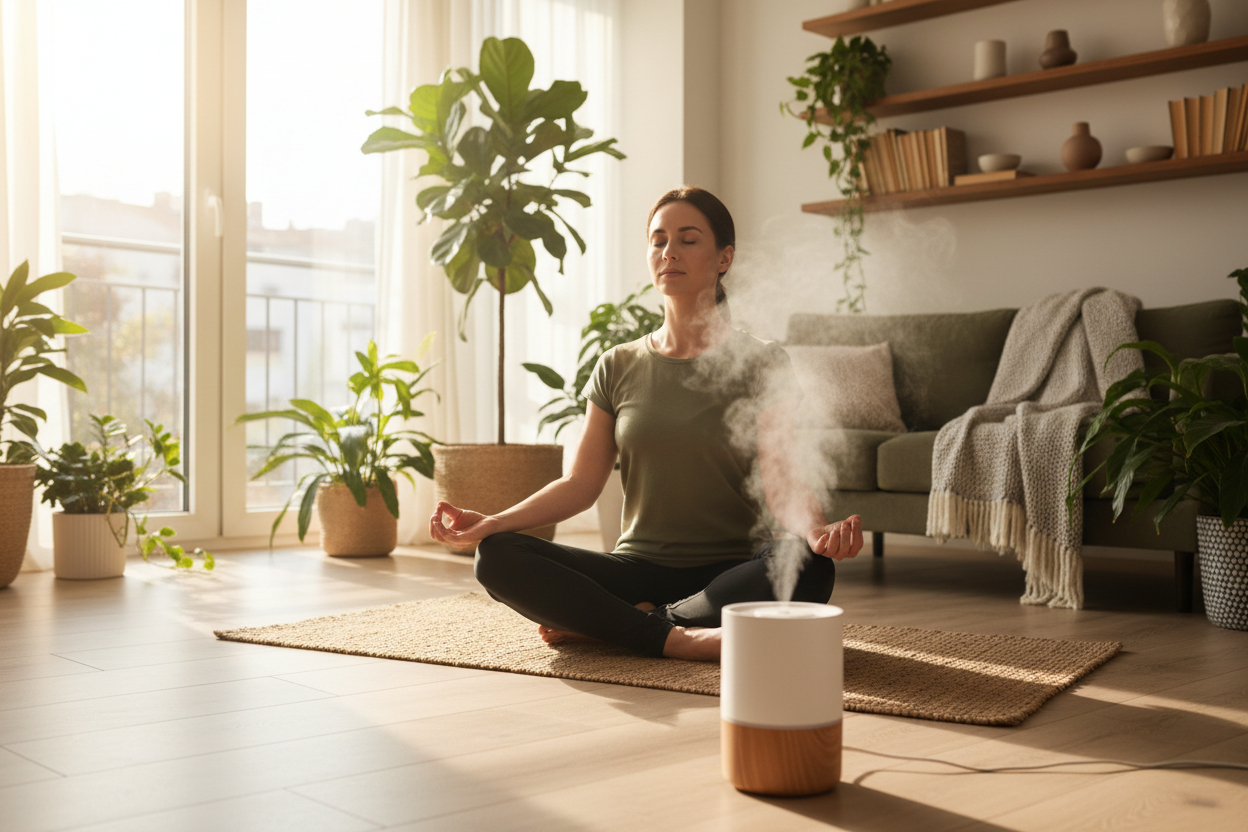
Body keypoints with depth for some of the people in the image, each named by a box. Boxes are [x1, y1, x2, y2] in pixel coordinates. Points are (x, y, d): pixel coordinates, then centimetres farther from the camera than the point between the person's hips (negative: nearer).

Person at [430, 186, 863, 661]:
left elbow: (782, 484, -8)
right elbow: (580, 485, 7)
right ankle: (674, 638, -22)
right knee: (497, 558, -20)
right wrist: (490, 523, -8)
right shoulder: (619, 368, 10)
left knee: (809, 567, -35)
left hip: (724, 574, -1)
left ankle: (603, 624, -21)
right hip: (636, 565, 2)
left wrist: (818, 529, -31)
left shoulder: (760, 365, 1)